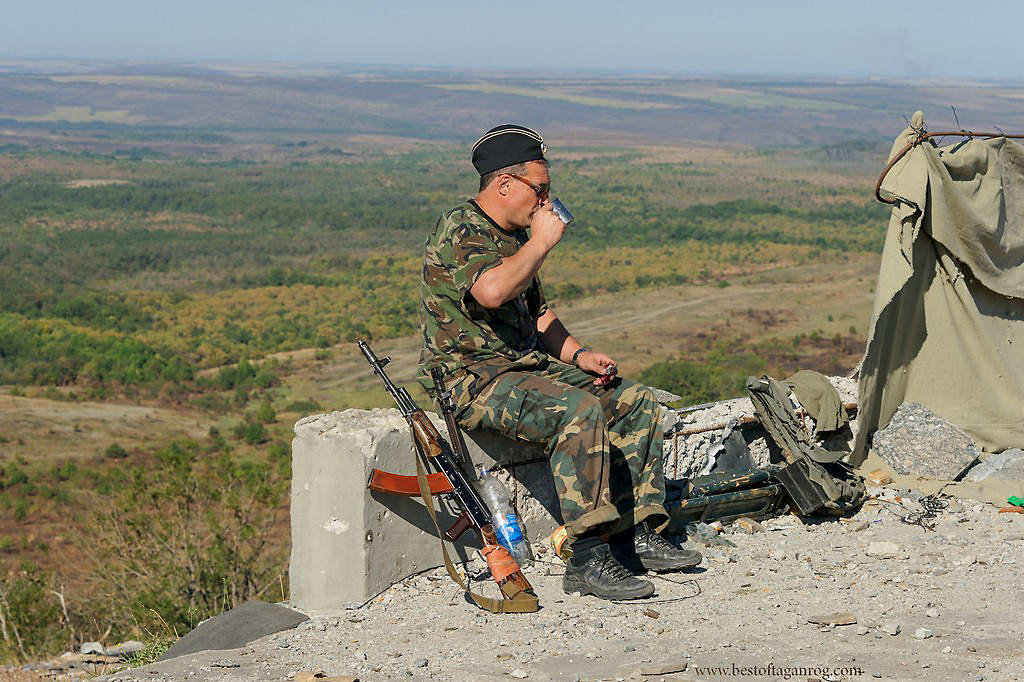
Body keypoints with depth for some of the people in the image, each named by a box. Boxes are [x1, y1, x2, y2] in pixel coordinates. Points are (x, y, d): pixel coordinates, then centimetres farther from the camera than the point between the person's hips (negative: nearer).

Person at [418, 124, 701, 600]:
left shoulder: (514, 236, 18)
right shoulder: (460, 231, -13)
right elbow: (491, 290, -33)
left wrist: (577, 354, 7)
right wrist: (541, 242, -18)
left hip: (529, 364, 10)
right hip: (473, 378, -10)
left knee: (636, 402, 0)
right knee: (579, 410, -33)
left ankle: (636, 535, -1)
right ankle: (589, 560, -33)